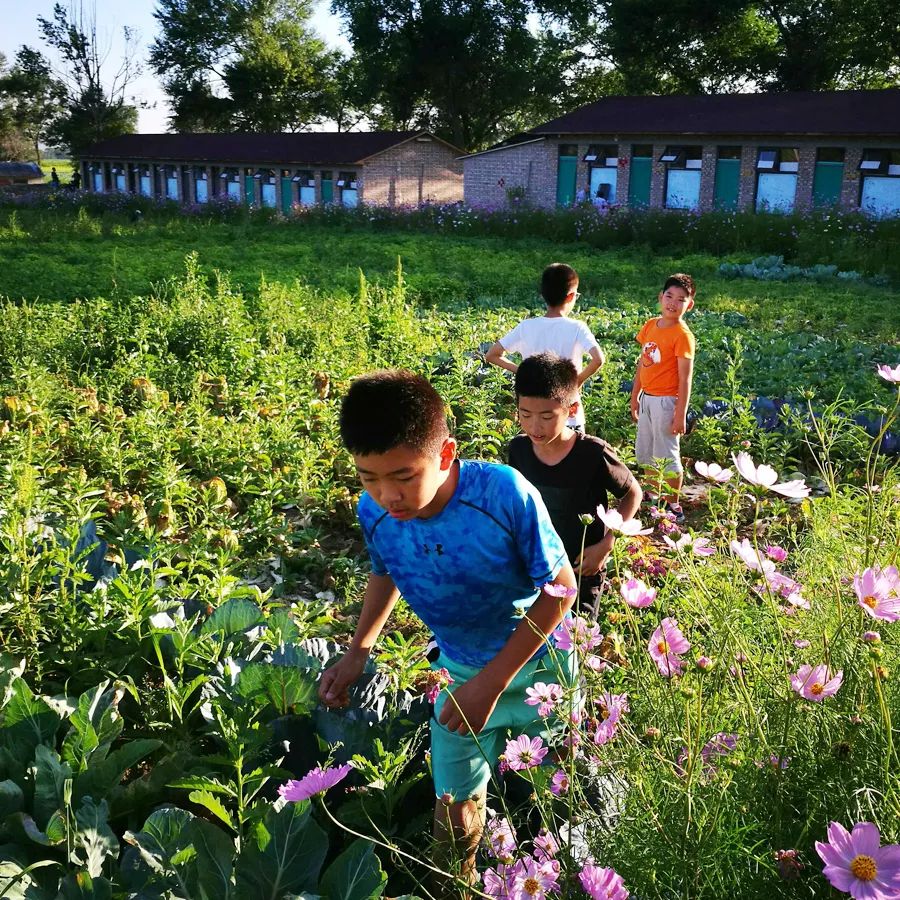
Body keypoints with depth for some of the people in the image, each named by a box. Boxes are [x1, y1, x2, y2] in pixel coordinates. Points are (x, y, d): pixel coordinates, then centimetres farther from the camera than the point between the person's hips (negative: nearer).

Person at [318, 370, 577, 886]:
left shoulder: (506, 494, -34)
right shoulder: (374, 512, -20)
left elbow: (561, 588, -21)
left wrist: (494, 682, -24)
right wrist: (360, 649, -8)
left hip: (538, 666, -2)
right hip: (459, 672, 2)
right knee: (455, 817, 10)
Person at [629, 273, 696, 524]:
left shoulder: (682, 335, -15)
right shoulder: (650, 326, 5)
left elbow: (685, 379, -17)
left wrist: (681, 414, -19)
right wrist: (635, 397, 14)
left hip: (666, 401, -8)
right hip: (647, 399, 8)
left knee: (667, 456, 2)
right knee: (645, 454, 19)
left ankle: (673, 507, 16)